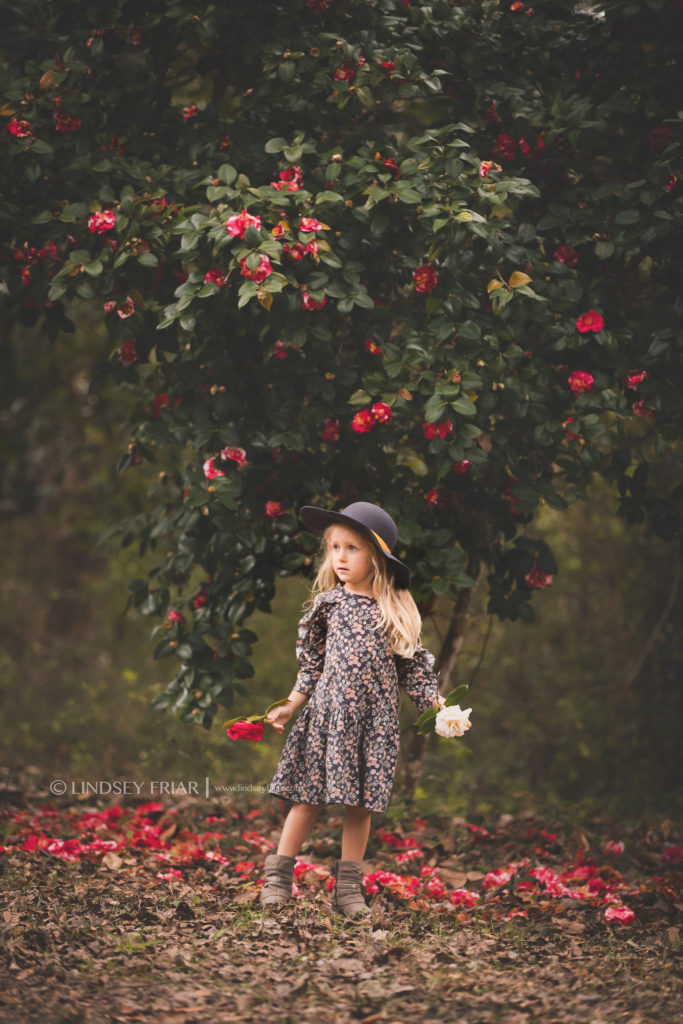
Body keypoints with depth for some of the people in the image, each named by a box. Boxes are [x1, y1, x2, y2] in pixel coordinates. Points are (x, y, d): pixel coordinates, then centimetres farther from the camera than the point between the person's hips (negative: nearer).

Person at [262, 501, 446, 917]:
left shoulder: (397, 610, 3)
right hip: (327, 712, 0)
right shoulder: (328, 604, 4)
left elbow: (413, 667, 6)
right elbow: (312, 664, 10)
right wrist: (291, 706, 4)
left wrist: (438, 706, -4)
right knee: (309, 796, -2)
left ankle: (348, 888, 9)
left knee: (360, 802, 2)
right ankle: (279, 876, 6)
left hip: (374, 720, 0)